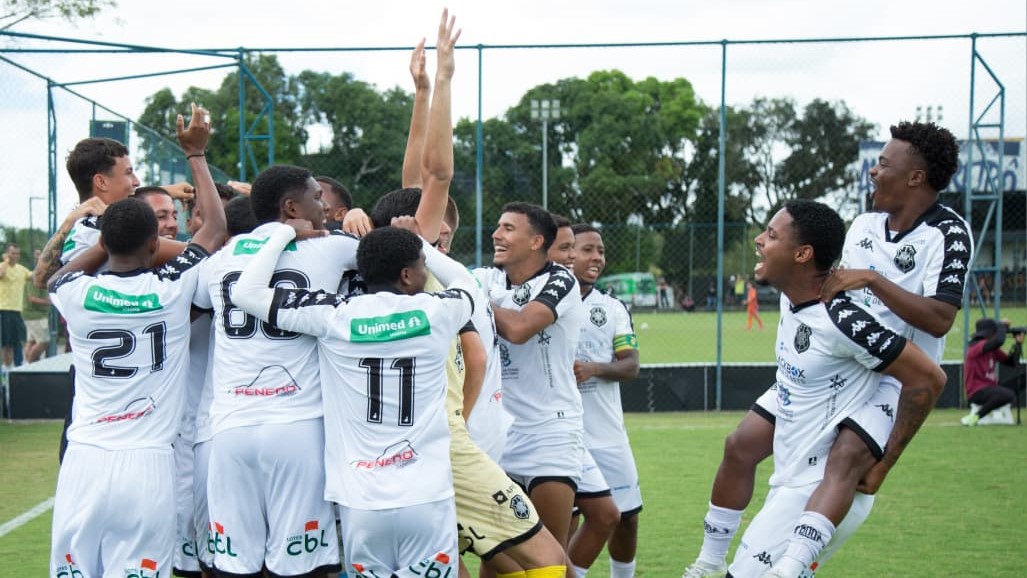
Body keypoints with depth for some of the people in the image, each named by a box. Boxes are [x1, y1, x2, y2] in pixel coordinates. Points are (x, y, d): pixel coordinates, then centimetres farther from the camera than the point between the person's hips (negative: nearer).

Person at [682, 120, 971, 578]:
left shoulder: (947, 234, -12)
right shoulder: (864, 224, 10)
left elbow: (940, 320, -25)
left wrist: (872, 279, -26)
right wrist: (811, 282, 3)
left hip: (891, 380, -7)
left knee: (845, 459, -34)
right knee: (741, 444, 1)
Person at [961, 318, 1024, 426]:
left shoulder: (993, 349, 12)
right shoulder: (976, 346, -16)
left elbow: (1012, 362, 18)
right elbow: (999, 340, -32)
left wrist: (1018, 343, 6)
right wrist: (1002, 324, -13)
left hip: (991, 388, 10)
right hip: (977, 392, -10)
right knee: (1009, 395, -36)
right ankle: (973, 418, -25)